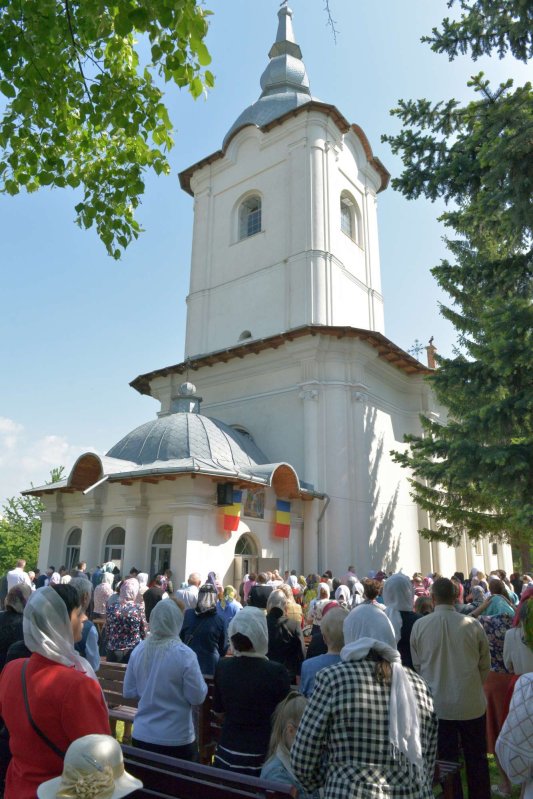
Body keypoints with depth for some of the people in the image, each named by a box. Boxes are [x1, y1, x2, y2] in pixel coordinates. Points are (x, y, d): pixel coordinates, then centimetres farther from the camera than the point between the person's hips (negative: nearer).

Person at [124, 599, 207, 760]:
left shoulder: (138, 650, -5)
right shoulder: (184, 654, -20)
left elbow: (129, 691, 6)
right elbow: (198, 697, -14)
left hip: (141, 736, 5)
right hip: (176, 740, -4)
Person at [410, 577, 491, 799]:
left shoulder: (419, 625, -12)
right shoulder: (472, 624, -14)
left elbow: (417, 664, 2)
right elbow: (485, 664, 0)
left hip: (438, 704, 0)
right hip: (472, 702, 0)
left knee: (447, 760, 14)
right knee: (477, 759, 19)